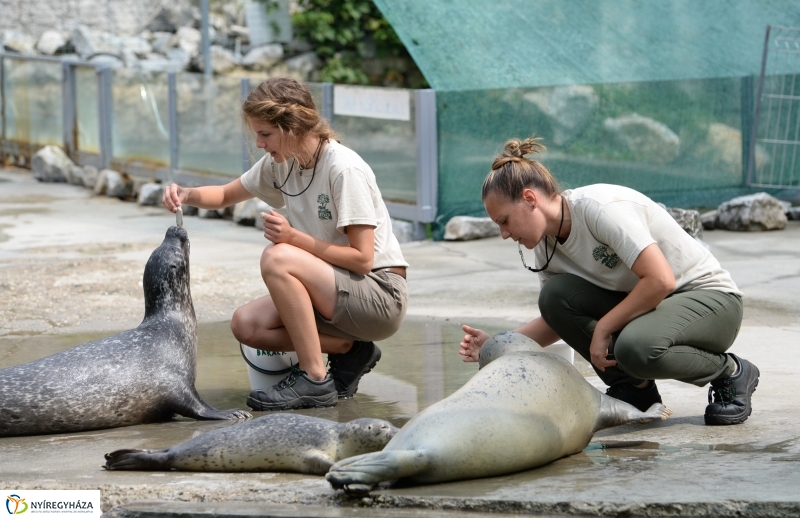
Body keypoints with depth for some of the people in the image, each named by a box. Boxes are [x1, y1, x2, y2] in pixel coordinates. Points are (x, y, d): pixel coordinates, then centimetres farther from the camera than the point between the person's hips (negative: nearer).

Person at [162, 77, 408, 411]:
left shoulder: (344, 169, -20)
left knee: (277, 259, -28)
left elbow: (362, 258, -21)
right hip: (341, 293, 8)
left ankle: (315, 379, -19)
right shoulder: (280, 163, 3)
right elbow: (226, 195, 16)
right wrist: (187, 195, -5)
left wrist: (294, 237, -26)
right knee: (245, 325, -10)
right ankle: (349, 350, 3)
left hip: (381, 296, -8)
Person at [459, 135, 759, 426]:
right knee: (555, 296, -14)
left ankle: (731, 373, -7)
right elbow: (559, 320, 10)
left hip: (710, 299, -7)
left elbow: (661, 280, -30)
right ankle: (635, 389, 2)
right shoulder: (546, 246, -1)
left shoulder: (599, 207, -25)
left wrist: (603, 328, -21)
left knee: (635, 347, -37)